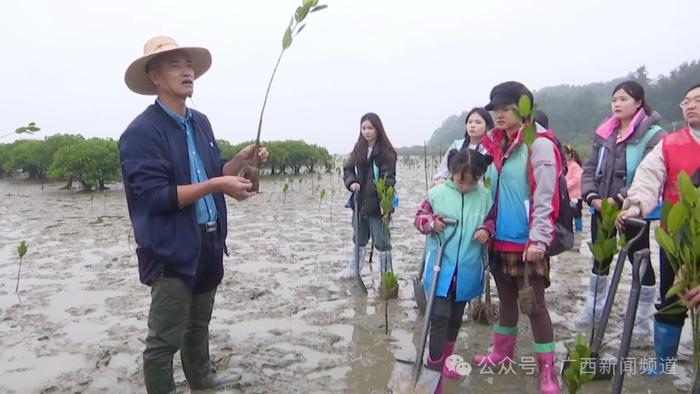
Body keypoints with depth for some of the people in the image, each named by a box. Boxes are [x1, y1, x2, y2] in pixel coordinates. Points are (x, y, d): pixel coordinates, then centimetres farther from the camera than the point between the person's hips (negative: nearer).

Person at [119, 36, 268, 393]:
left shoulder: (200, 122, 8)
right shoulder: (141, 132, -16)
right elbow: (154, 196, -23)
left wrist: (242, 159, -3)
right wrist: (215, 185, -26)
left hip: (208, 243, 8)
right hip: (171, 250, -8)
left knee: (198, 325, 26)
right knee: (165, 339, 3)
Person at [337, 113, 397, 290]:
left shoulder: (386, 152, -9)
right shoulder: (358, 149, 9)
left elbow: (388, 178, -15)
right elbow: (348, 169, 10)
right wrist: (351, 182, -12)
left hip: (377, 204, -6)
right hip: (360, 202, 6)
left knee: (381, 241, 1)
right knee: (359, 239, 21)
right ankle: (354, 269, 37)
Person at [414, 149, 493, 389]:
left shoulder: (485, 197, -3)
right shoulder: (437, 194, -8)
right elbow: (419, 217, 1)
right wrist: (431, 223, -19)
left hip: (467, 270, 3)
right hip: (440, 267, -2)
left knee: (456, 317, 18)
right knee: (440, 316, -3)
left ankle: (446, 359, 36)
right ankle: (435, 364, 9)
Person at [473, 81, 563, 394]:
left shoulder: (539, 143, -11)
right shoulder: (495, 144, 11)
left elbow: (545, 197, -16)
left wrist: (538, 239, -21)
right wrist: (487, 226, 3)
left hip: (528, 242, -7)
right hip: (500, 239, 7)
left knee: (534, 303, 0)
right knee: (506, 297, 19)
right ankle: (502, 353, 35)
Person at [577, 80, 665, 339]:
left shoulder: (652, 134, -7)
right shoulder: (603, 134, 9)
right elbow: (589, 169, 8)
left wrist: (618, 199, -21)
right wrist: (592, 196, -8)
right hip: (601, 208, 5)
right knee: (600, 258, 15)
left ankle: (643, 318, 20)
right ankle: (594, 308, 31)